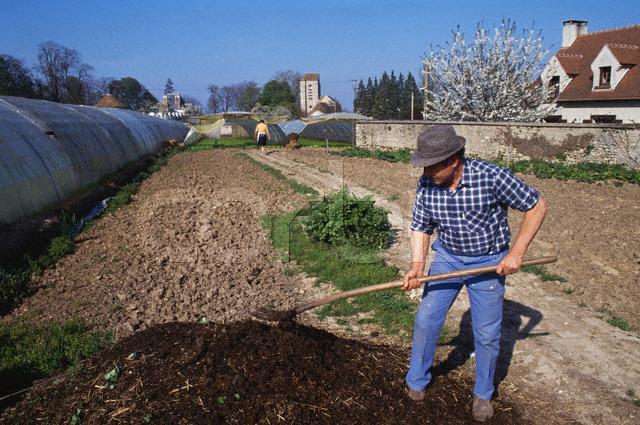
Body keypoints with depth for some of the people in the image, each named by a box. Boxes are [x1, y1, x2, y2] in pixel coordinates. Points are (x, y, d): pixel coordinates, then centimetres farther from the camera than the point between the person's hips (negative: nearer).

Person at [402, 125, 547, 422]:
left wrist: (516, 253, -18)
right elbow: (420, 227, -3)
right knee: (426, 319, 3)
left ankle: (483, 394, 30)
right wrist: (417, 265, -19)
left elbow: (537, 206, -14)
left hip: (488, 262, -3)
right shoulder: (426, 184, -14)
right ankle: (416, 382, 27)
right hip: (447, 258, 3)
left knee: (487, 334, 4)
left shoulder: (492, 177, -26)